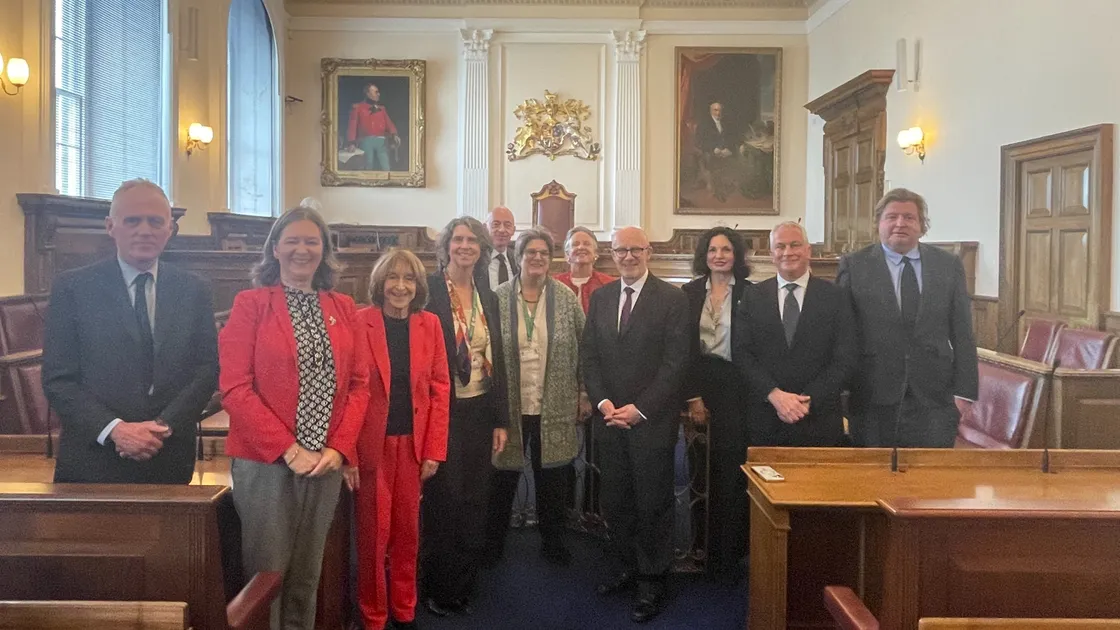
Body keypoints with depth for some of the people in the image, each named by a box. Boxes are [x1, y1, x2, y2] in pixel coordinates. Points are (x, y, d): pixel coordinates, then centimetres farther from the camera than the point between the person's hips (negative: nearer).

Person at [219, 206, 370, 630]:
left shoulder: (343, 308, 8)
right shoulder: (250, 304, -4)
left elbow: (359, 383, 7)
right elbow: (235, 388, -10)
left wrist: (339, 448, -6)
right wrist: (289, 450, -14)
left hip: (326, 463, 4)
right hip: (266, 462, -4)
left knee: (307, 576, 14)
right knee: (265, 574, 5)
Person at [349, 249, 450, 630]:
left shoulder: (430, 325, 2)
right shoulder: (359, 323, -9)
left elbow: (440, 389, 3)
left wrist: (434, 450, -1)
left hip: (413, 442, 3)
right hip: (371, 443, -3)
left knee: (408, 530, 13)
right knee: (373, 533, 8)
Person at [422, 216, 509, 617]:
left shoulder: (488, 298, 10)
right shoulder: (428, 291, -7)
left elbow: (497, 360, 10)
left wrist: (501, 421, 8)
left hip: (480, 413, 5)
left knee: (475, 503, 10)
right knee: (443, 502, 4)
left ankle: (463, 587, 27)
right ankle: (437, 589, 23)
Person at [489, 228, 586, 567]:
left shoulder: (566, 298, 0)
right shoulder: (499, 298, -2)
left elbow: (584, 347, 3)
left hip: (554, 408, 1)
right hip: (509, 406, 0)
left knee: (553, 478, 11)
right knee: (504, 476, 11)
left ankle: (552, 541, 30)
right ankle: (494, 540, 30)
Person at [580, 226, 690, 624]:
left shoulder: (672, 299, -5)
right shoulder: (600, 298, 10)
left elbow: (675, 362, -9)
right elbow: (588, 355, 9)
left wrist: (639, 408, -13)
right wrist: (603, 402, -5)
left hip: (652, 420, -4)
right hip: (609, 418, 4)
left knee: (653, 503, 4)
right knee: (615, 500, 10)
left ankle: (652, 583, 18)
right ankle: (626, 568, 28)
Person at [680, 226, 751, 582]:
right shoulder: (690, 293, 6)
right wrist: (692, 397, -2)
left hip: (738, 389, -1)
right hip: (701, 386, 2)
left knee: (731, 471, 0)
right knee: (708, 469, 3)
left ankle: (727, 557, 11)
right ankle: (713, 549, 16)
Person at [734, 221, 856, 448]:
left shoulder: (834, 297, 1)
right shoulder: (753, 297, 5)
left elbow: (845, 359, -3)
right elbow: (741, 353, -1)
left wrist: (808, 400, -12)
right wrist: (774, 395, -14)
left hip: (819, 421, -1)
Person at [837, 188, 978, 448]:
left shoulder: (949, 265, 7)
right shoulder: (854, 266, 1)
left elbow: (962, 334, 6)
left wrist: (964, 391, 0)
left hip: (935, 398, 2)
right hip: (873, 402, -1)